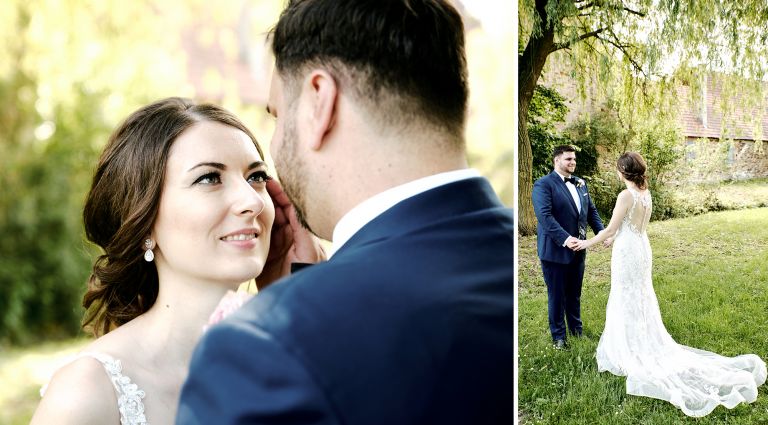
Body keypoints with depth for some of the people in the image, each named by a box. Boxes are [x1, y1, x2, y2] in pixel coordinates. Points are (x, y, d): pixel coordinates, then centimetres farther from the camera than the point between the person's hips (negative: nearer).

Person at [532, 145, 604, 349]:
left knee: (574, 294, 19)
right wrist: (565, 238, -31)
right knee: (557, 296, 6)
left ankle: (577, 330, 34)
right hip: (555, 250, -6)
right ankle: (558, 336, 20)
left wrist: (601, 232, -2)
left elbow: (591, 211, 14)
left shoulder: (580, 183, 11)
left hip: (577, 249, 6)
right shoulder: (543, 185, -12)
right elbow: (545, 216, -22)